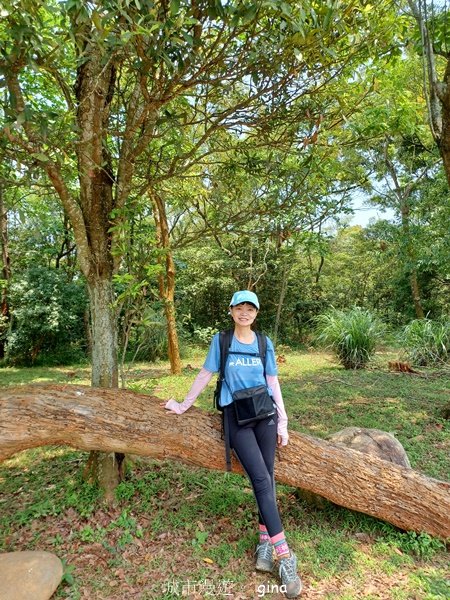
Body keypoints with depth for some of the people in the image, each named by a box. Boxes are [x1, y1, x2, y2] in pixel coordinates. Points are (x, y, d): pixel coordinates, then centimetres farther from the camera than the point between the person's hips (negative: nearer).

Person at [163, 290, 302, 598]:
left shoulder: (265, 343, 5)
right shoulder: (221, 340, 0)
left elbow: (273, 382, 7)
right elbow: (205, 375, 6)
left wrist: (283, 422, 5)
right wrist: (184, 405, 10)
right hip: (237, 416, -3)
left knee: (267, 478, 4)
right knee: (261, 480, -8)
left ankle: (265, 543, 19)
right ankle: (285, 556, -2)